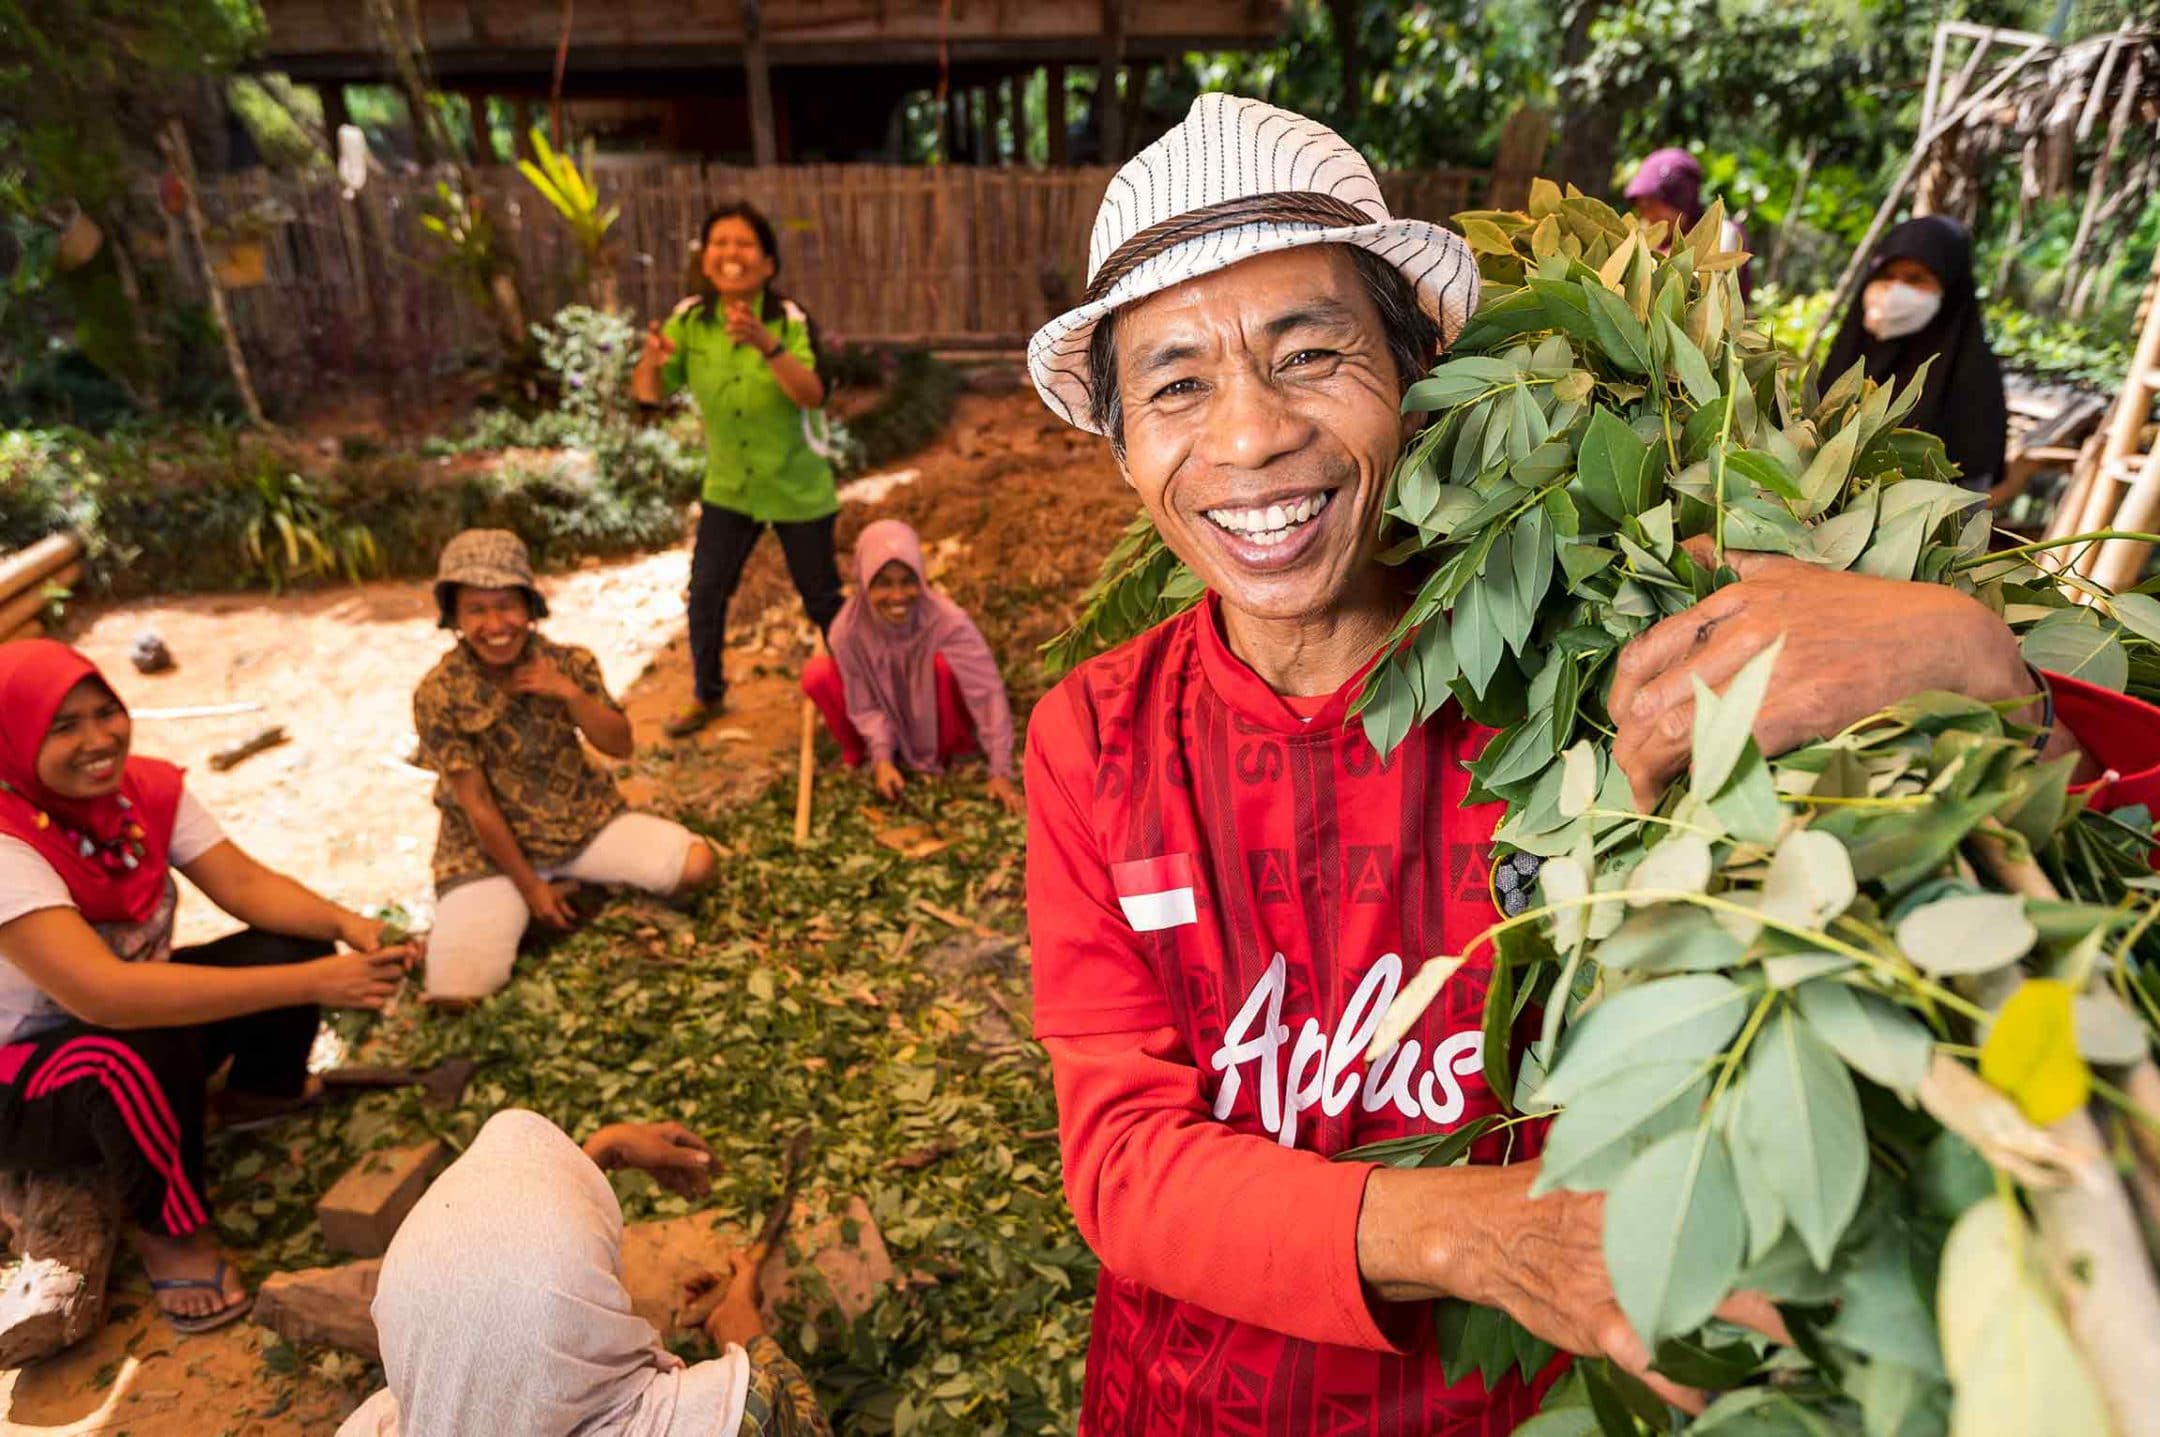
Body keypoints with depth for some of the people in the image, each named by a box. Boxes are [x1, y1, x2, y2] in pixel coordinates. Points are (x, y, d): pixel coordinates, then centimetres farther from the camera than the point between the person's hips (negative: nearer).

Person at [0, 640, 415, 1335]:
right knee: (144, 1051, -38)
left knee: (296, 941, -13)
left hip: (134, 1010, 7)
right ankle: (169, 1229, -9)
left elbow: (245, 883, -16)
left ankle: (263, 1093, 17)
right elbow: (100, 992, -44)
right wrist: (313, 984, -48)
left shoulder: (148, 786, -12)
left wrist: (346, 925, -38)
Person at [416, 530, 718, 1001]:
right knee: (455, 993, -20)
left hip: (586, 820, 3)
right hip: (490, 848, -3)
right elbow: (476, 804, -14)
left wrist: (569, 694, -23)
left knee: (698, 865, -16)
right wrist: (530, 887, -12)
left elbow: (621, 746, -7)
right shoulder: (439, 694, -17)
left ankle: (576, 887, 7)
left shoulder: (568, 664, -8)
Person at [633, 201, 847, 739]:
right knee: (704, 596, 5)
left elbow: (812, 395, -31)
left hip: (798, 488, -3)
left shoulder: (791, 320, -17)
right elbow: (648, 394, -11)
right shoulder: (689, 320, -7)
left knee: (821, 598, 8)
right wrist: (652, 360, -33)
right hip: (728, 487, 3)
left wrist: (766, 345, -47)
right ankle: (708, 695, 28)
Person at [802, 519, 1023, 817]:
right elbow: (863, 703, -15)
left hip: (934, 723, -1)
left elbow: (988, 692, -31)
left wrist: (1001, 772, -33)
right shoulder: (849, 629, -26)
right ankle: (862, 756, 1)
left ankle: (946, 754, -7)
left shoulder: (948, 620, -32)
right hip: (887, 725, 1)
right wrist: (881, 758, -28)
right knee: (816, 674, -23)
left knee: (943, 662, -33)